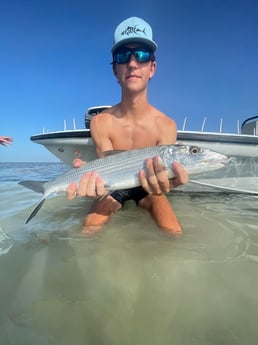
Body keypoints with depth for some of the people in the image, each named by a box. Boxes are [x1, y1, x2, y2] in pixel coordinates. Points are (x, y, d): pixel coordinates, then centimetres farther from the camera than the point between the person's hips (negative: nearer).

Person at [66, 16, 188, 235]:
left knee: (174, 233, -18)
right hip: (114, 187, 0)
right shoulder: (101, 122, -19)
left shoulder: (166, 125, -20)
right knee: (89, 231, -20)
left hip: (147, 186, 1)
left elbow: (160, 172, -24)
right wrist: (95, 184, -45)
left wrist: (163, 185, -50)